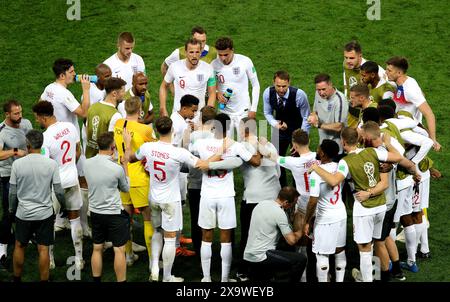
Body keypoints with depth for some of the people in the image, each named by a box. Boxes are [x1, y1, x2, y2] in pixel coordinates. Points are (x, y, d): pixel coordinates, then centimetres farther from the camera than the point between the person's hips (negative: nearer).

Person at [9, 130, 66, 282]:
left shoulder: (17, 164, -11)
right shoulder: (51, 164, -11)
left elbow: (13, 192, -4)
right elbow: (58, 190, -7)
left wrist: (11, 209, 13)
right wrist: (63, 206, 12)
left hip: (23, 213, 1)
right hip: (45, 213, 0)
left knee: (19, 246, 17)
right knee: (43, 249, 5)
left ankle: (17, 279, 28)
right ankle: (44, 280, 11)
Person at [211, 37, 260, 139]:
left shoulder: (245, 61, -11)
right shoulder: (214, 65, -7)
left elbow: (255, 85, -1)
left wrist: (253, 109, -4)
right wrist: (217, 94, -17)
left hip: (243, 111, -1)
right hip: (224, 112, 1)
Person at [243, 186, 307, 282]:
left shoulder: (261, 204, 11)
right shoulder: (279, 213, -14)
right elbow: (292, 240, -11)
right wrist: (302, 230, 8)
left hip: (248, 256, 9)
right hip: (261, 257, -9)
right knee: (301, 259, -10)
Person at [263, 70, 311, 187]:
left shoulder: (299, 95, -28)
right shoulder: (268, 93, -18)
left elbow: (306, 118, -16)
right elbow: (267, 113, 0)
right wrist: (275, 124, -21)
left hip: (298, 130, -3)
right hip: (280, 129, 3)